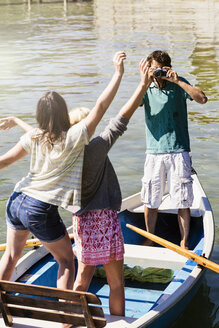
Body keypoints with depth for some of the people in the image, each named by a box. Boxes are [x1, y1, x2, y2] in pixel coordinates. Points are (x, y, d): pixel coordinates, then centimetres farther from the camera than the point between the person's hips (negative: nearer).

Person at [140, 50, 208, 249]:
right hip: (154, 152, 2)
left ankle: (184, 244, 12)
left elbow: (202, 99, -13)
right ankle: (150, 240, 24)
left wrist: (177, 80, -16)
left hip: (178, 152, -2)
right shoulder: (147, 88, 8)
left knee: (182, 201, 1)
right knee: (150, 200, 7)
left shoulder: (178, 85, 3)